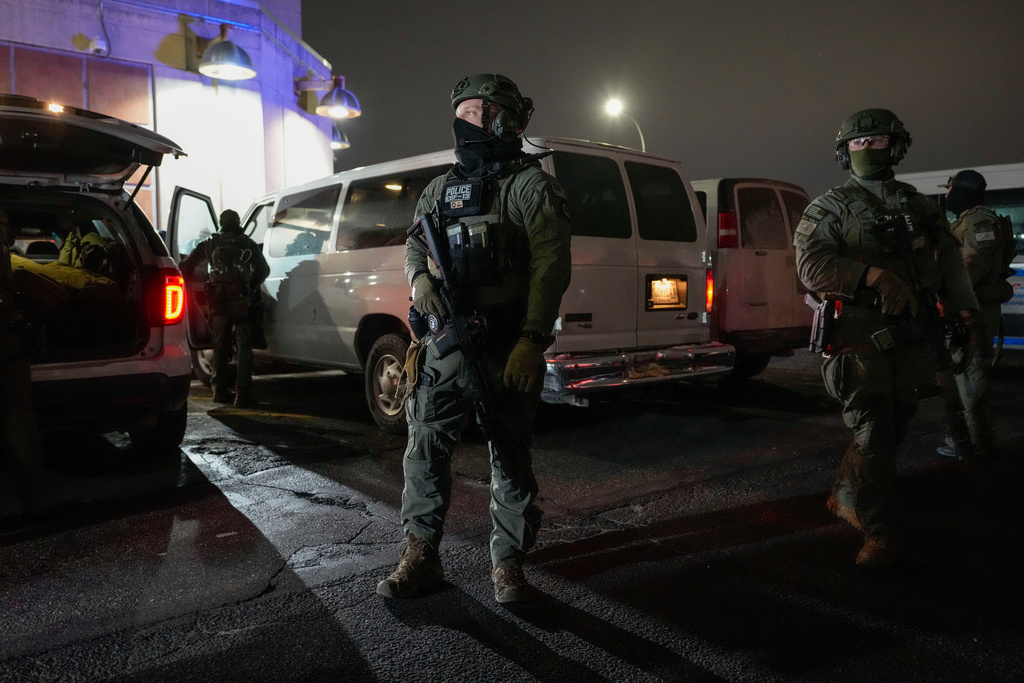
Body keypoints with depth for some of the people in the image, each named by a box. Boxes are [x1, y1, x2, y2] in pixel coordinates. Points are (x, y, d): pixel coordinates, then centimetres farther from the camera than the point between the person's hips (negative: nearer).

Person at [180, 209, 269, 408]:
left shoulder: (210, 243, 14)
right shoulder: (248, 244, 13)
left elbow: (186, 265, 14)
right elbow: (264, 270, 17)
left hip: (218, 301, 2)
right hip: (241, 300, -2)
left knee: (220, 346, 15)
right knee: (243, 348, -1)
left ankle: (220, 391, 19)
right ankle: (242, 394, -7)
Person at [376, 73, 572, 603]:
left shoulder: (530, 185, -2)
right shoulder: (441, 188, 17)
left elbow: (552, 265, -10)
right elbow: (415, 245, 21)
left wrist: (532, 341, -20)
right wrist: (419, 277, -4)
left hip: (506, 351, -5)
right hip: (445, 347, 6)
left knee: (510, 459, 5)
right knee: (425, 450, 6)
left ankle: (507, 564, 19)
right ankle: (420, 556, 19)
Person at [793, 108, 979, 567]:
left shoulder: (921, 207, 19)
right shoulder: (831, 208, 3)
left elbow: (949, 262, 18)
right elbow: (811, 263, -12)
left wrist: (963, 308, 2)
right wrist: (873, 276, -22)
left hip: (910, 337, 5)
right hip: (859, 336, -5)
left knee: (893, 428, 11)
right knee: (873, 434, -8)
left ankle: (844, 497, 31)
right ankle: (879, 533, 0)